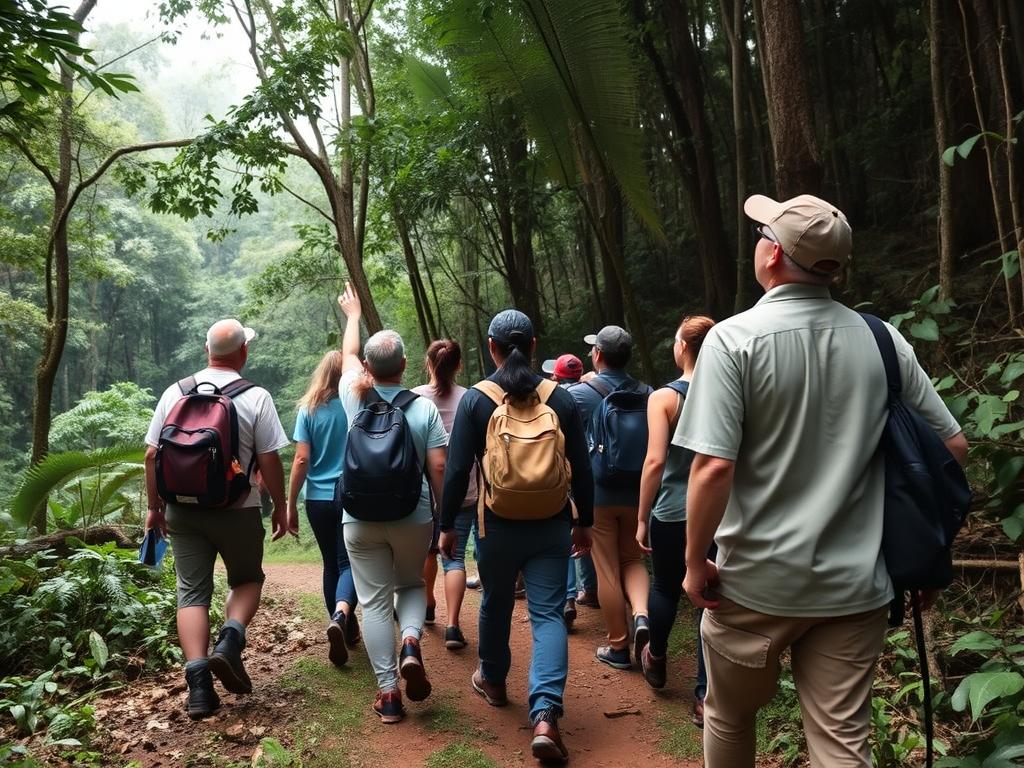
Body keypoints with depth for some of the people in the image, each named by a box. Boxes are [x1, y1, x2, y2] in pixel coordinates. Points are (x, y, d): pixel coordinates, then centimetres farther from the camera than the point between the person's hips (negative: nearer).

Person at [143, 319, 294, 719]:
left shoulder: (175, 393, 2)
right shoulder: (256, 397, -9)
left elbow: (152, 454, 3)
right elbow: (269, 460, -10)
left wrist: (154, 506, 14)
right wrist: (280, 507, 3)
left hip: (184, 509, 3)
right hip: (237, 510, -2)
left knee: (192, 591, 9)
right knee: (247, 579, 19)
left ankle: (198, 684, 2)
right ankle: (230, 641, -5)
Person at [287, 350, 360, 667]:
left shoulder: (309, 410, -2)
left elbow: (302, 459, -6)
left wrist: (290, 504, 1)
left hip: (319, 499, 2)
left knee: (331, 563, 16)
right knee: (348, 562, -1)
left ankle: (345, 628, 25)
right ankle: (341, 617, -27)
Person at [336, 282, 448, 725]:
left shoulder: (355, 398, -1)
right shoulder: (424, 408, -7)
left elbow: (347, 354, 18)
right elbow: (438, 468, -9)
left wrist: (353, 315, 35)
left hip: (361, 519, 0)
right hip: (413, 517, 0)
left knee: (374, 601, 6)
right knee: (411, 585, 22)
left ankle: (388, 692, 6)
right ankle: (411, 640, -6)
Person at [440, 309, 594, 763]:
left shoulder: (476, 399, -7)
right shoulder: (560, 398, -2)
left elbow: (457, 470, -7)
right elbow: (581, 468, 2)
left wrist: (447, 525, 3)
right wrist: (584, 522, 13)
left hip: (498, 526, 0)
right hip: (552, 527, 1)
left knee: (496, 605, 20)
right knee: (548, 613, 3)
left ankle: (492, 682, 42)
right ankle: (545, 715, -10)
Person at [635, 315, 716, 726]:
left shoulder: (664, 397, -11)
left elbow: (655, 462, -17)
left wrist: (642, 518, -8)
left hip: (673, 514, -2)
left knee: (665, 588, 20)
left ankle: (656, 661, 42)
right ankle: (706, 697, 12)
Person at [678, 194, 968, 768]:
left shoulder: (734, 338, -14)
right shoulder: (883, 340, -1)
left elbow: (713, 467, -21)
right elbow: (953, 447, 4)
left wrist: (696, 562, -8)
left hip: (756, 579, -2)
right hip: (856, 582, 3)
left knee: (729, 719, 21)